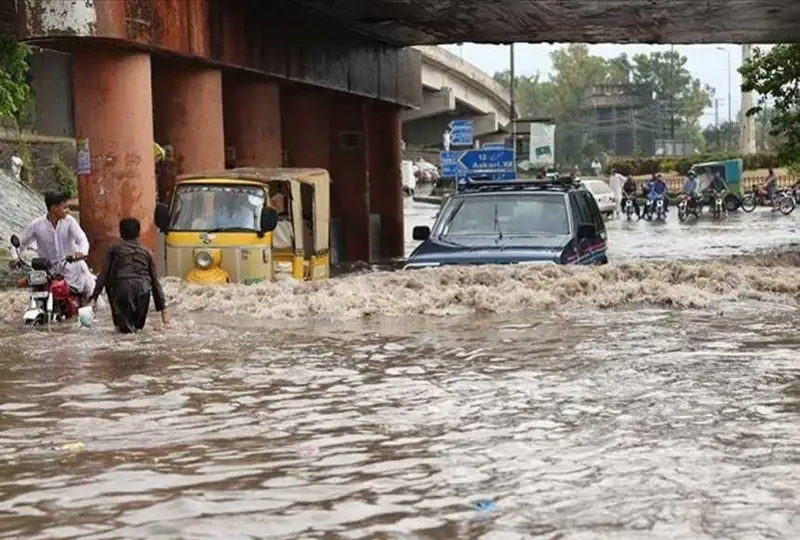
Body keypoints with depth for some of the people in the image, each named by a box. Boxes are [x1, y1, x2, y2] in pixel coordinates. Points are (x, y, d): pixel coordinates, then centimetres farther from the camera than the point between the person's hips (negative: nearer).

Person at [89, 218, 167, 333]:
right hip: (142, 289, 3)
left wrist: (94, 297, 7)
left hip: (121, 288, -3)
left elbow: (104, 275, 9)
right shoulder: (146, 252, 25)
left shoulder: (114, 249, 20)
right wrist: (162, 307, 28)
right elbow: (154, 280, 25)